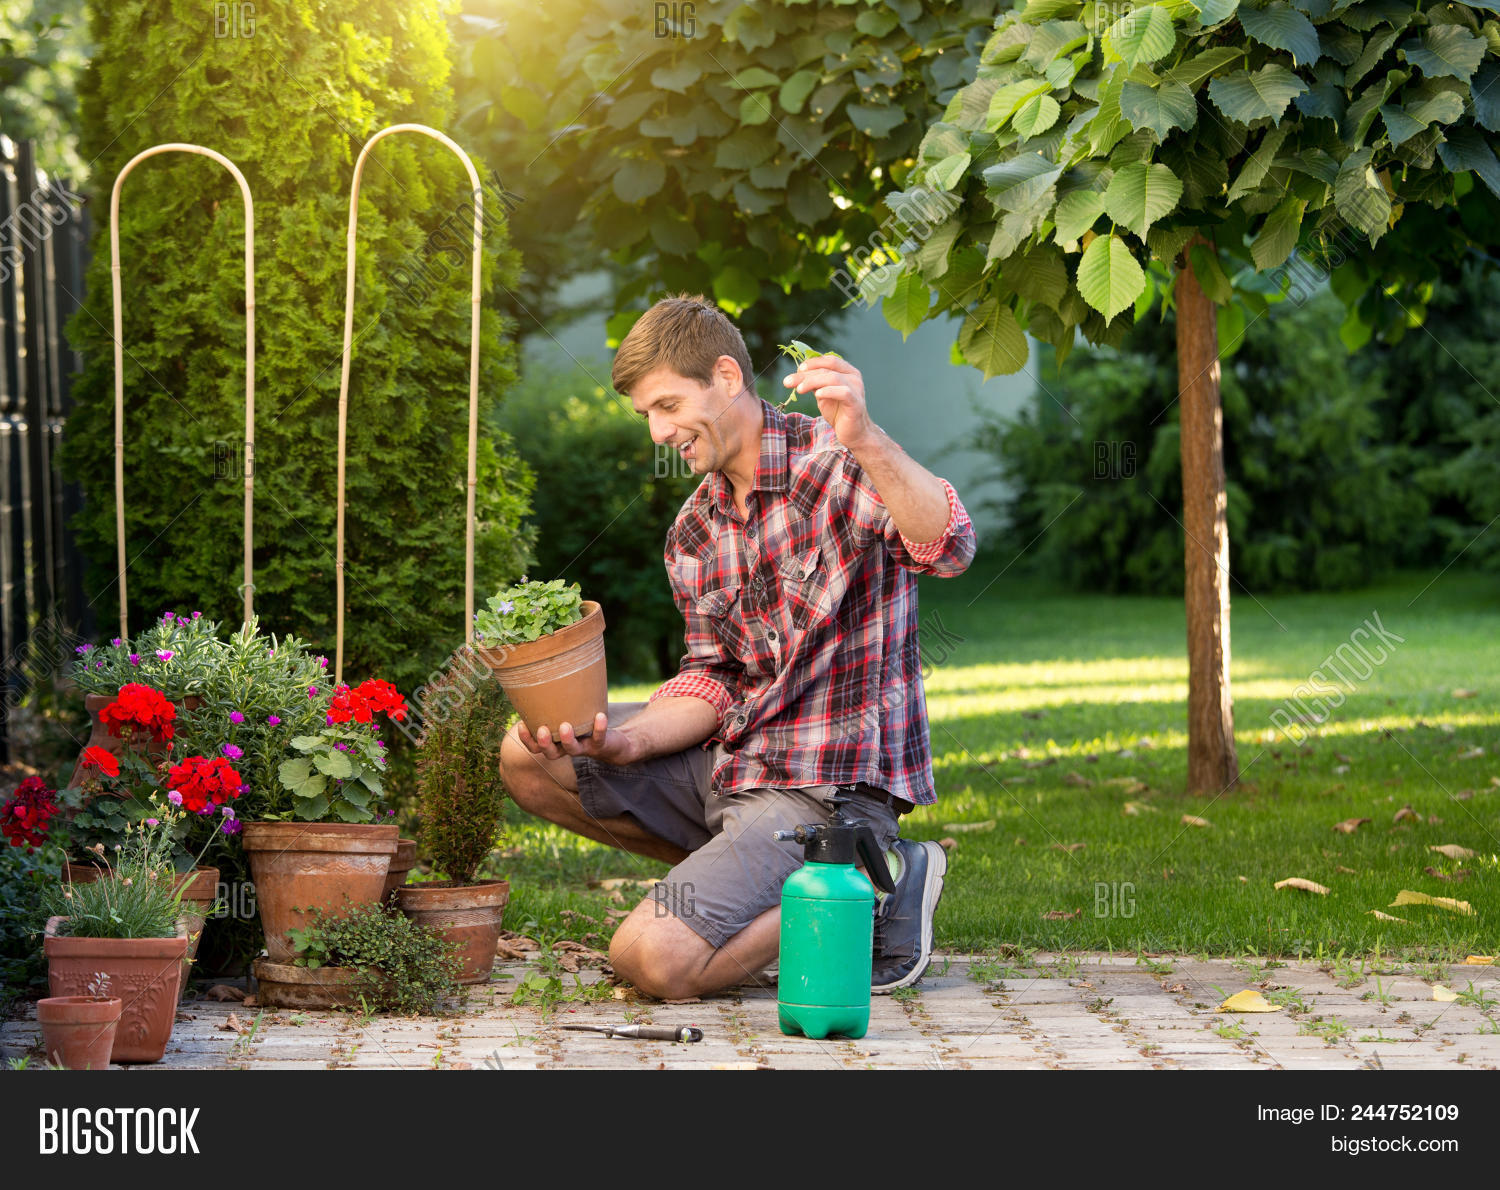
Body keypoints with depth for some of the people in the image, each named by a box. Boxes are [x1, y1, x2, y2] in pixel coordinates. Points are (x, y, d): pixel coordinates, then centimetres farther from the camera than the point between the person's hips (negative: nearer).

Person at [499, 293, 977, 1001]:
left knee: (652, 961, -22)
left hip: (831, 784, -9)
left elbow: (950, 550, -32)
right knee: (528, 758, 4)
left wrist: (863, 436, -48)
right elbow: (712, 678, 7)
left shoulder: (838, 465, -14)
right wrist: (625, 742, -13)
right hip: (733, 759, 9)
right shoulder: (695, 530, 11)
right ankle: (751, 872, 5)